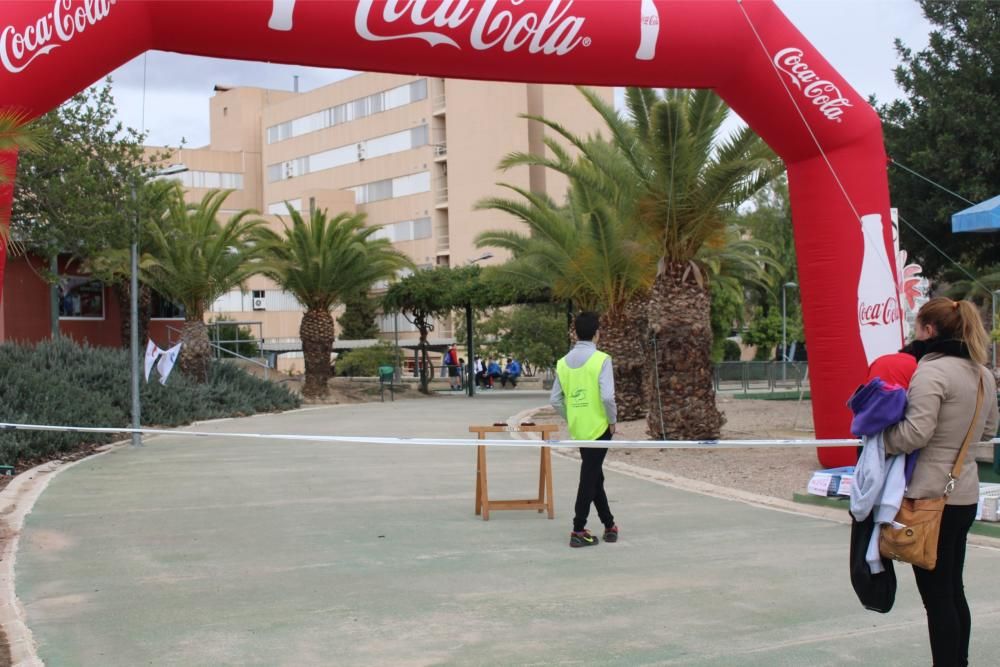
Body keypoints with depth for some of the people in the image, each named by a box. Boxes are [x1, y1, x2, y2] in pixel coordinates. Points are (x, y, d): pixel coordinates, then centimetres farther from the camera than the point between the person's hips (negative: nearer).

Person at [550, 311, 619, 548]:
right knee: (589, 479, 0)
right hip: (598, 428, -5)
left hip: (578, 430, 5)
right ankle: (578, 531, 1)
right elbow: (607, 396, -21)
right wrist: (613, 420, -6)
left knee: (594, 477, 17)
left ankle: (609, 526, 27)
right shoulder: (601, 359, -13)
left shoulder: (563, 362, 4)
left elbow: (555, 400, 4)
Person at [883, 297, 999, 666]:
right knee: (953, 591, 18)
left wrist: (877, 438, -8)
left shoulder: (932, 372, -17)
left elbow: (916, 432, -22)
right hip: (966, 494, 9)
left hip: (932, 497, -9)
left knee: (936, 596, -2)